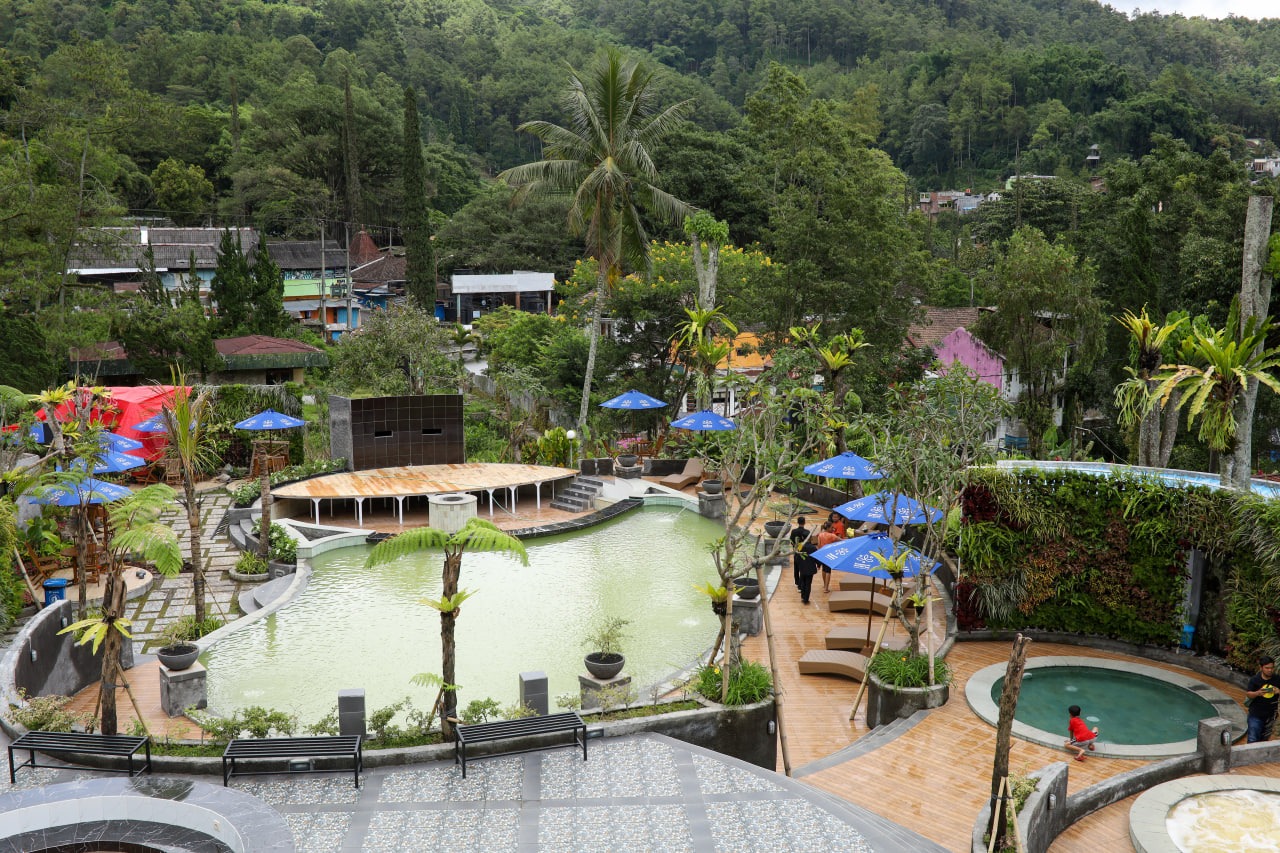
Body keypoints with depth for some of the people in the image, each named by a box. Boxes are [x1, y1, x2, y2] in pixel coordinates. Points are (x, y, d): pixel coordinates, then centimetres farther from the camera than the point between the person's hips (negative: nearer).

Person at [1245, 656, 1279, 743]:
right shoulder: (1254, 680, -9)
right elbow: (1247, 694, -7)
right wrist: (1257, 693, -27)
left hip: (1271, 716, 3)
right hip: (1256, 715, -3)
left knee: (1265, 739, 17)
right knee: (1253, 739, -8)